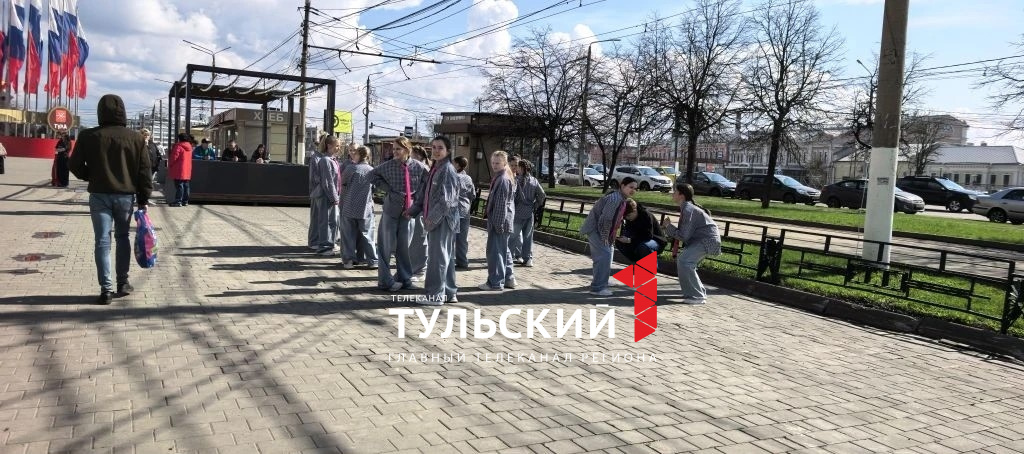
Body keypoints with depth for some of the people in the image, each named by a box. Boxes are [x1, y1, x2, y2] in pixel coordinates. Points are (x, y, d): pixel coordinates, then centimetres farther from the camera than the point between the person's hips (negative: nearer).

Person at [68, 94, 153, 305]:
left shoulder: (88, 136, -3)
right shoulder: (136, 138, -2)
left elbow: (75, 165, 0)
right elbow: (145, 171, -2)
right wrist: (144, 199, 4)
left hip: (99, 195, -1)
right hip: (126, 195, 1)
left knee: (102, 241, 1)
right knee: (122, 237, 16)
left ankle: (106, 289, -3)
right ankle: (123, 282, 19)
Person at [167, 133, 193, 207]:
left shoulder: (178, 146, -12)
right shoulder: (189, 147, 12)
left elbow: (174, 157, -13)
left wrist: (169, 165, 3)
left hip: (179, 170, -8)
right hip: (187, 171, 8)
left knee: (179, 185, -8)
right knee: (186, 186, 8)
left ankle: (178, 201, -10)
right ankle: (185, 201, 12)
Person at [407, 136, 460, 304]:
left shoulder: (448, 170, -12)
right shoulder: (434, 169, 15)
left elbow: (447, 199, -18)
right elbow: (424, 194, 18)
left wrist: (433, 218, -19)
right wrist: (413, 210, 9)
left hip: (443, 220, -9)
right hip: (435, 220, 9)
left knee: (438, 256, -4)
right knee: (446, 257, 12)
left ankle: (436, 295, 3)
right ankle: (449, 293, 20)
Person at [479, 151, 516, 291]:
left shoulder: (502, 179, -15)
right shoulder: (499, 177, 16)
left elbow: (501, 203, -20)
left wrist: (499, 223, -21)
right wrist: (487, 210, 20)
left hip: (499, 220, -11)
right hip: (499, 220, 11)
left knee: (495, 251, -5)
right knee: (503, 250, 17)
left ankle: (495, 282, 1)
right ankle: (508, 278, 25)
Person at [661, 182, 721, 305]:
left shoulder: (688, 210, -19)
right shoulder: (686, 207, 13)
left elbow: (684, 236, -21)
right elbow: (683, 231, 17)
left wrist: (668, 226, -11)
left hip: (708, 240, -11)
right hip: (700, 239, 11)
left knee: (684, 261, -21)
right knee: (682, 260, 14)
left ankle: (697, 297, -17)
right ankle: (699, 291, 22)